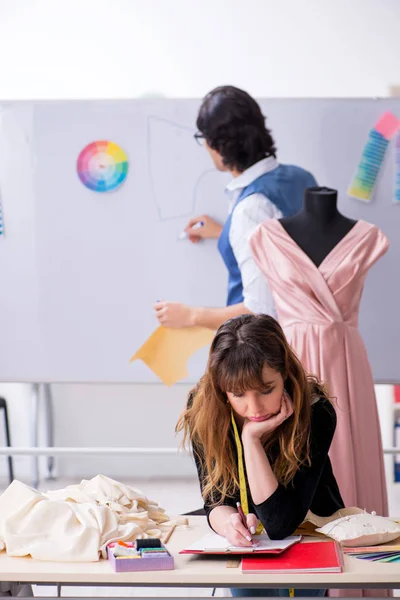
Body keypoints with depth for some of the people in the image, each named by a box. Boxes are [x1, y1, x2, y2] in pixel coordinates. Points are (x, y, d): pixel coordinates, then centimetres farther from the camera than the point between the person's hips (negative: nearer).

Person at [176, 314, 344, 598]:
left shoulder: (315, 414, -28)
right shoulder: (204, 409, -20)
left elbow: (281, 525, -29)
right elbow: (216, 500, -12)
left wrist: (251, 438, -36)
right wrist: (228, 522, -35)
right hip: (251, 542, 2)